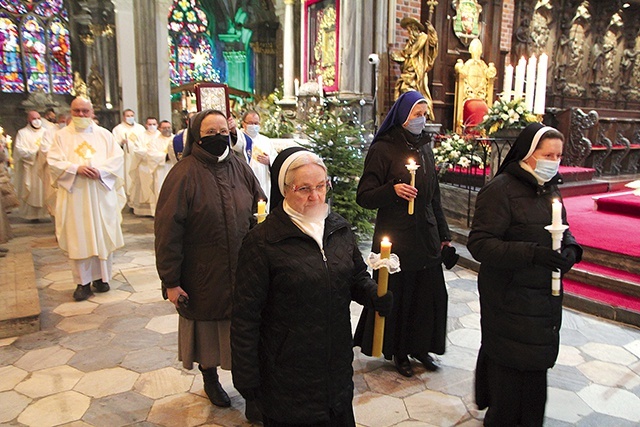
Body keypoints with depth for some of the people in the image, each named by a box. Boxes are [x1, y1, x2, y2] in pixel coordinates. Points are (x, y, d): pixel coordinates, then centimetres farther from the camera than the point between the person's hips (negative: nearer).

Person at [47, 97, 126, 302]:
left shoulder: (104, 134, 9)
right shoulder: (62, 135, 7)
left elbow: (118, 157, 1)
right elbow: (53, 161, -1)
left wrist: (100, 170, -15)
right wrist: (76, 168, -18)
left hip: (102, 194, 1)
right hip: (74, 195, 0)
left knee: (104, 236, 4)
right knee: (78, 238, 1)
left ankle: (102, 277, 17)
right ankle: (83, 282, 9)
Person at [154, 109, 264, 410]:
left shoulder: (240, 168, 2)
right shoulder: (184, 174, -13)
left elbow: (260, 214, 10)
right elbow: (167, 230, -14)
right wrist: (170, 281, -14)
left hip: (242, 271, 4)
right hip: (204, 276, -3)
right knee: (207, 328, 16)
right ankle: (210, 379, 40)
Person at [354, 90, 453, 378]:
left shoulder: (424, 148, 11)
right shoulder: (383, 150, -8)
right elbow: (364, 197, -11)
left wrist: (443, 233, 17)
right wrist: (392, 190, -29)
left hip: (426, 236, 6)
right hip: (396, 239, -6)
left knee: (430, 294, 10)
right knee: (397, 295, 5)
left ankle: (420, 346, 30)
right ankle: (397, 351, 26)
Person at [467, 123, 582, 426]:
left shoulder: (550, 188, 10)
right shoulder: (501, 189, -15)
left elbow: (563, 231, 19)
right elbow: (479, 243, -21)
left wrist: (570, 250, -4)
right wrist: (532, 253, -29)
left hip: (545, 295, 8)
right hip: (510, 297, -7)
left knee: (536, 364, 18)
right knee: (510, 366, 2)